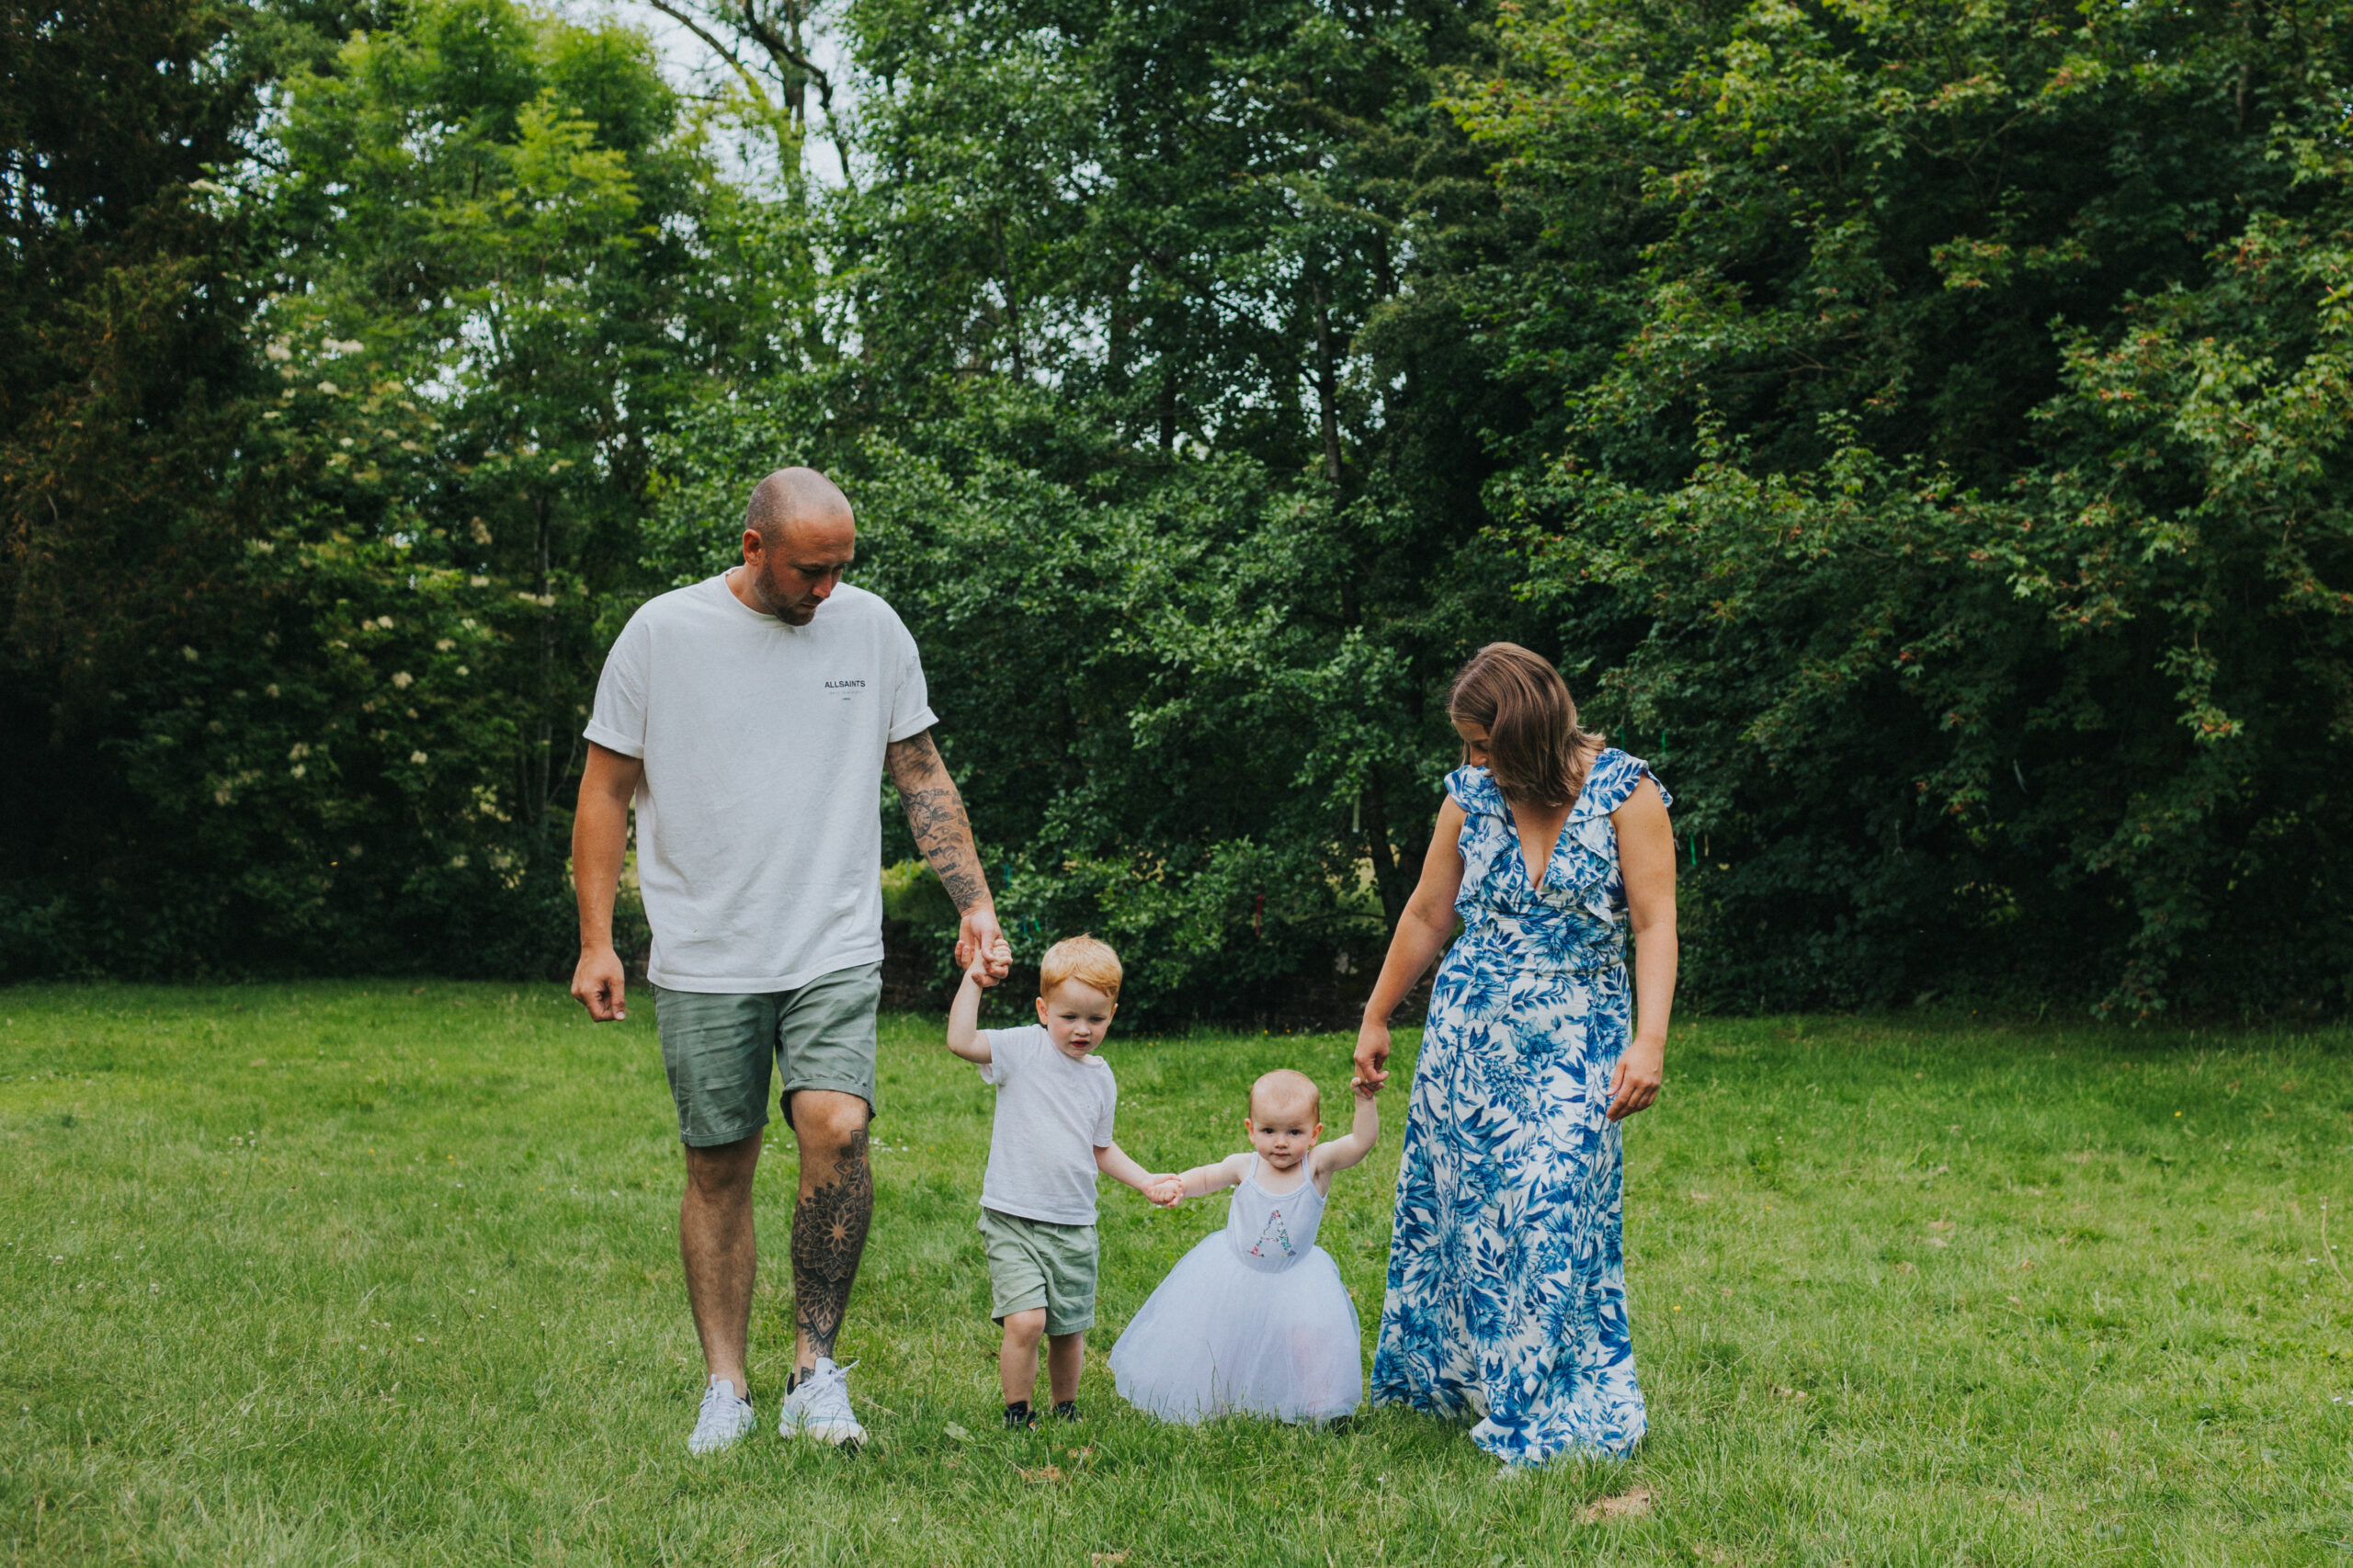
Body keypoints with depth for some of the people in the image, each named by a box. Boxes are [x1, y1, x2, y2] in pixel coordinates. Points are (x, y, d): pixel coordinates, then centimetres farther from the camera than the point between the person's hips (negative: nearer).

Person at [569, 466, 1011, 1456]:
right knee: (718, 1169, 5)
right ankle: (726, 1386, 20)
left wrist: (975, 901, 5)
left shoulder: (872, 626, 4)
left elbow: (922, 776, 11)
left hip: (835, 950, 0)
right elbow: (606, 791, 3)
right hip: (703, 959, 0)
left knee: (835, 1128, -19)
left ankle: (816, 1366, -6)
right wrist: (596, 942, -2)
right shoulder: (662, 633, -2)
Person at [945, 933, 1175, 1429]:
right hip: (1012, 1219, -5)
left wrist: (1147, 1181, 15)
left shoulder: (1101, 1078, 10)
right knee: (1025, 1320, -18)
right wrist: (973, 981, -28)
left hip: (1074, 1227, 5)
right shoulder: (1024, 1048, -6)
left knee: (1069, 1331, 11)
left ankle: (1065, 1411, 33)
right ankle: (1016, 1414, 1)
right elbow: (960, 1041, -22)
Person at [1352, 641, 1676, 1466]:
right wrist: (1376, 1019, 19)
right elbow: (1427, 915, 14)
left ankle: (1550, 1414, 2)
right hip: (1468, 1034, 4)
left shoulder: (1624, 790, -8)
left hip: (1577, 1044, -4)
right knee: (1458, 1210, 8)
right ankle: (1449, 1380, 24)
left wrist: (1649, 1040, -22)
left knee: (1554, 1219, -8)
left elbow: (1654, 924, -11)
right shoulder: (1471, 795, 4)